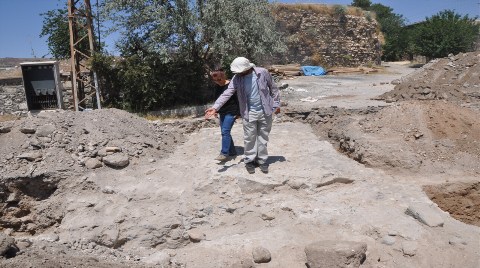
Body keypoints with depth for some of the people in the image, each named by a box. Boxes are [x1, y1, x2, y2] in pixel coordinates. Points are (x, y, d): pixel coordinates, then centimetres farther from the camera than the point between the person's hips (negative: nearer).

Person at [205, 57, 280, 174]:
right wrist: (215, 107, -25)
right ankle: (249, 161, 23)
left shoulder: (262, 73, -12)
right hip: (249, 113, 1)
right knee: (249, 138, 6)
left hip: (265, 112, 0)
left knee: (263, 137, 10)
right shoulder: (237, 79, -9)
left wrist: (276, 104, 2)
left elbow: (273, 88, 0)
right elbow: (227, 93, -14)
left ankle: (262, 160, 24)